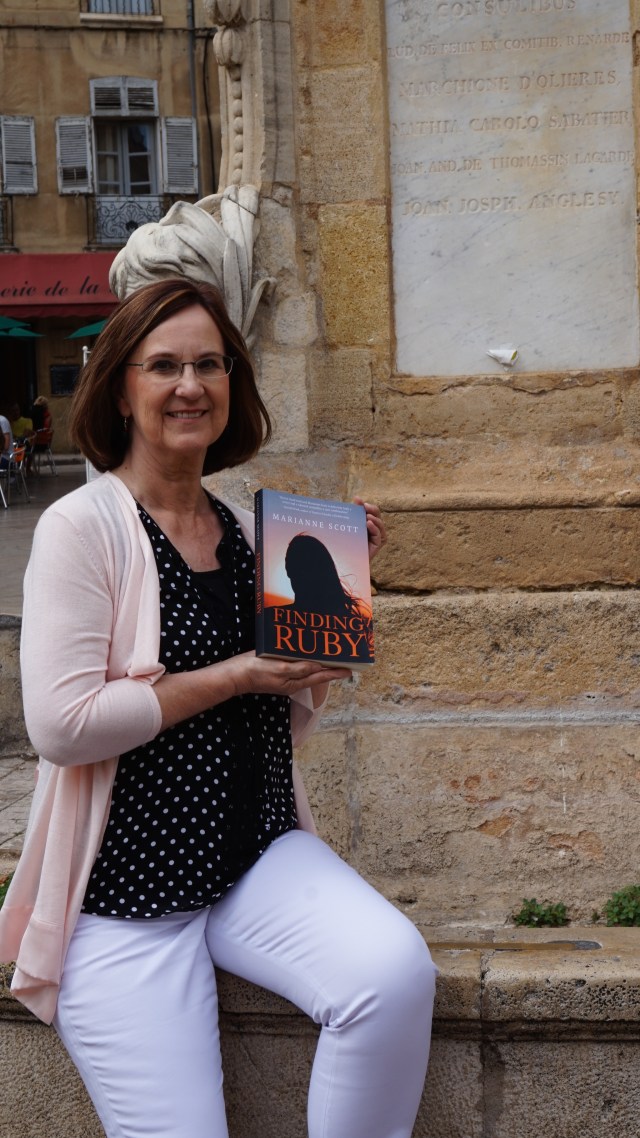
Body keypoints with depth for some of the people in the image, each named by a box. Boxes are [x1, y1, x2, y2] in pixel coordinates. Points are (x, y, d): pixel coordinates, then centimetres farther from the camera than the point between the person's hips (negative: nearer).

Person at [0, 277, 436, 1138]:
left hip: (260, 854, 5)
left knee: (397, 971, -21)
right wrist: (235, 674, -15)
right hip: (126, 886, -4)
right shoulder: (83, 527, -10)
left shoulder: (247, 529, 9)